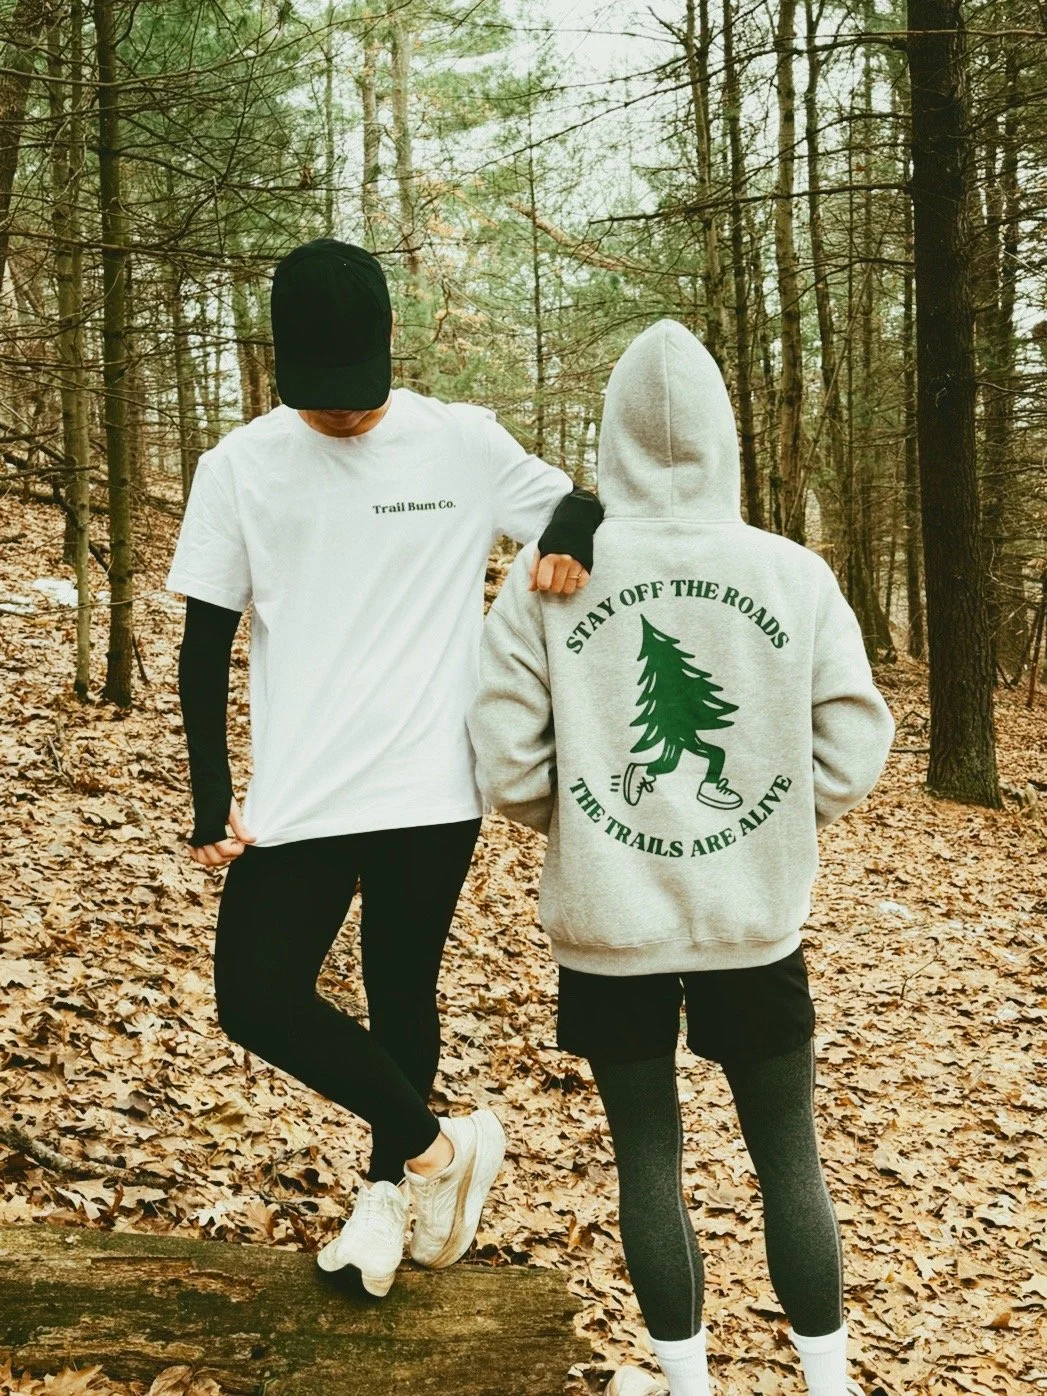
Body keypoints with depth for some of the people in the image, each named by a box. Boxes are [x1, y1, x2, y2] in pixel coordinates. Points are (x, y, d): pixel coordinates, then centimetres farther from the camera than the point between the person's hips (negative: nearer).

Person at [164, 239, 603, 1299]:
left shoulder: (465, 444, -2)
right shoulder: (239, 465, 0)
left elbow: (584, 512, 10)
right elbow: (205, 645, 4)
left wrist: (570, 545, -15)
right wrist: (210, 802, -1)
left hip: (433, 789, -1)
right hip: (295, 799, 2)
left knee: (402, 997, 11)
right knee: (257, 1001, -4)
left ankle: (389, 1183, 35)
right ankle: (438, 1147, 15)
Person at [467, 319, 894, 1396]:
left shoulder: (547, 575, -10)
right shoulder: (795, 575, -7)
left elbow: (506, 764, -10)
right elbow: (853, 754, -6)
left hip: (607, 922, 0)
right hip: (756, 921, 1)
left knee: (647, 1158, 16)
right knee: (789, 1158, 16)